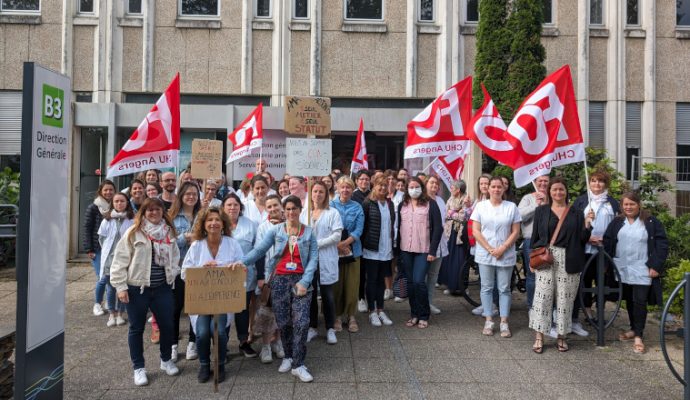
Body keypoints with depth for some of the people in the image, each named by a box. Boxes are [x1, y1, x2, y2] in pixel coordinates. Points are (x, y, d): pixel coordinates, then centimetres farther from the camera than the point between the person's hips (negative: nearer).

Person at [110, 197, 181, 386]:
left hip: (163, 288, 4)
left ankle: (166, 360, 32)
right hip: (137, 288, -3)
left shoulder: (169, 232, 6)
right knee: (137, 328, 10)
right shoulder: (133, 232, -8)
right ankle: (138, 368, 26)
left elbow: (175, 257, 18)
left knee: (167, 325, 10)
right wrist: (120, 286, -10)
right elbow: (120, 261, -8)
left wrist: (173, 273, 4)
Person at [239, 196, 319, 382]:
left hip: (301, 280, -1)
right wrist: (242, 261, -23)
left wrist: (304, 282, -12)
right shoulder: (276, 230, 5)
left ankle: (298, 365, 2)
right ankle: (288, 356, 28)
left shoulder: (309, 232, 4)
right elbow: (259, 249, -7)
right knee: (283, 322, 6)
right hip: (280, 279, 1)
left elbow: (313, 259, -2)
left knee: (301, 322, -8)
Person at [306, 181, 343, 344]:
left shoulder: (333, 213, 0)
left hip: (326, 259, -3)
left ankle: (330, 329, 15)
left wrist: (317, 243, -13)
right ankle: (312, 327, 22)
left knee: (327, 295, 3)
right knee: (310, 294, 9)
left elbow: (337, 235, -9)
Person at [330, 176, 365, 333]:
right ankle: (337, 315, 18)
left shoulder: (357, 207, 4)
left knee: (352, 285, 3)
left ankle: (351, 315, 17)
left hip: (352, 250, 1)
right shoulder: (331, 205, 1)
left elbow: (359, 230, -3)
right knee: (336, 284, 5)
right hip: (334, 250, -1)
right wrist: (336, 244, -14)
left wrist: (344, 243, -15)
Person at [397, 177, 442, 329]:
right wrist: (398, 250, 6)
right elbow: (399, 227, 12)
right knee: (410, 282, 8)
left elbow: (437, 228, -5)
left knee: (419, 281, -10)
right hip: (406, 251, 4)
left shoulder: (430, 204, -2)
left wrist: (432, 251, -10)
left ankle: (424, 316, 8)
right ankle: (414, 314, 21)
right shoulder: (402, 205, 10)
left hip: (423, 250, -4)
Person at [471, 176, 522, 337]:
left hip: (506, 255, 0)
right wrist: (490, 249, -10)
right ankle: (488, 321, 16)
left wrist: (502, 248, -12)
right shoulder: (480, 206, 2)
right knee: (486, 288, 6)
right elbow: (475, 231, -2)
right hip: (485, 254, 0)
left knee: (504, 289, 6)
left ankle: (504, 322, 14)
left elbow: (515, 232, 0)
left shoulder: (512, 207, 2)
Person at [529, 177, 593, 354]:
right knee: (542, 297, -4)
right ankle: (539, 337, 3)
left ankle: (561, 337, 18)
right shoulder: (541, 211, 8)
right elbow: (535, 236, 7)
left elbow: (583, 239, 7)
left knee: (565, 299, 4)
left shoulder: (576, 214, 10)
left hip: (569, 262, 1)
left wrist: (587, 223, -8)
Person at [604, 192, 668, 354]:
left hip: (642, 271, -4)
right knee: (629, 300, 13)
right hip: (622, 269, 4)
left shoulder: (651, 222, -2)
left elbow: (662, 245, -4)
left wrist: (656, 266, -10)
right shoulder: (617, 222, 8)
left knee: (640, 302, -7)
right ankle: (634, 329, 27)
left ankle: (638, 336, 1)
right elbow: (607, 243, 9)